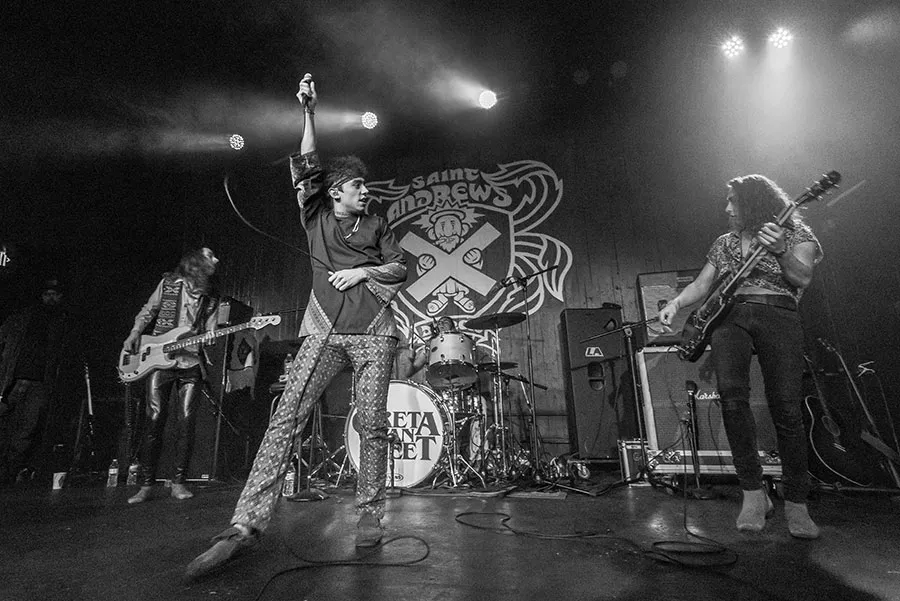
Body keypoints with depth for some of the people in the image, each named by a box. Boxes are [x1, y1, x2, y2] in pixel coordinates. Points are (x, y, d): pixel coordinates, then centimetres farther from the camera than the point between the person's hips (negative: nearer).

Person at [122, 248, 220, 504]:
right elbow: (147, 312, 13)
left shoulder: (211, 299, 11)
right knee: (154, 420, -3)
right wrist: (134, 336, 0)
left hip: (191, 364, 2)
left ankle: (178, 482, 6)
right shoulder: (168, 283, 7)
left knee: (187, 420, -4)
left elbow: (209, 334, 8)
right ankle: (146, 485, 6)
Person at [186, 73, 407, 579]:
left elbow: (402, 268, 11)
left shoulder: (377, 226, 16)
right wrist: (309, 113, 3)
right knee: (287, 416, -11)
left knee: (373, 424, -2)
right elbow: (305, 168, 7)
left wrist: (363, 272, -3)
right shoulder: (317, 218, 15)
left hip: (373, 332, 1)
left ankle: (370, 515, 12)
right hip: (325, 331, 0)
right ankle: (248, 524, -6)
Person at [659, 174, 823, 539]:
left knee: (786, 407, -11)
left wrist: (780, 251, -19)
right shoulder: (724, 243, 24)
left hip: (779, 316, -2)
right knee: (731, 393, -22)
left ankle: (796, 502, 4)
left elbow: (802, 279, -2)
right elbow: (701, 284, 20)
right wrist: (676, 303, 3)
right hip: (729, 317, 2)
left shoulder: (795, 234, 13)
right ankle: (753, 492, -12)